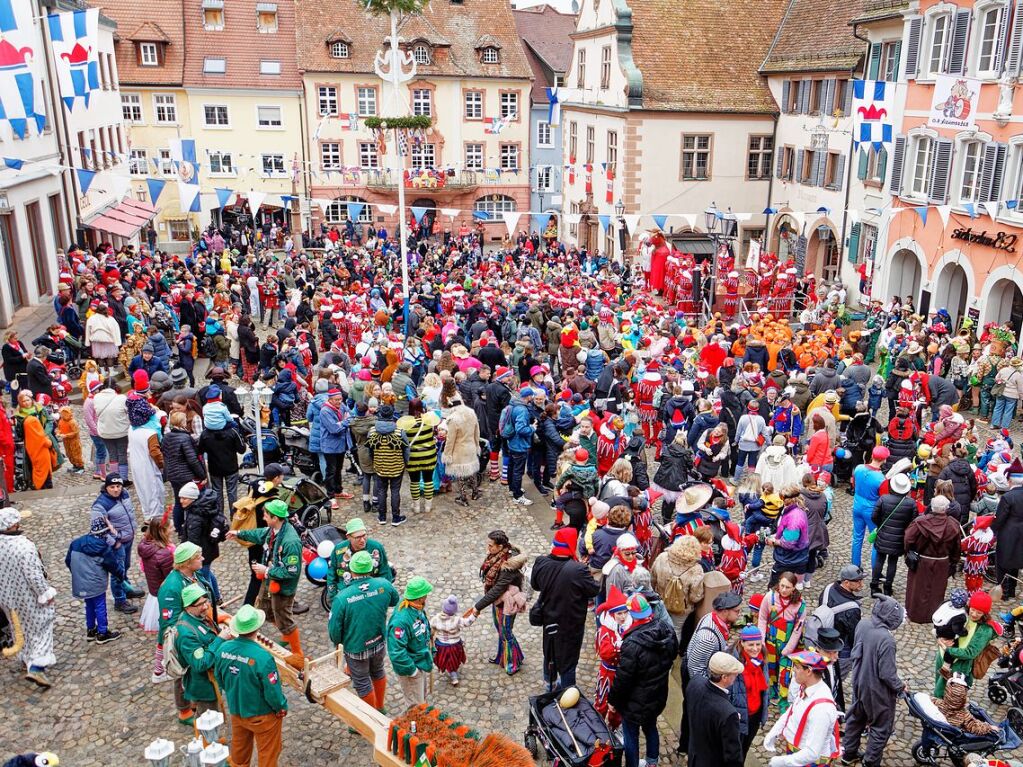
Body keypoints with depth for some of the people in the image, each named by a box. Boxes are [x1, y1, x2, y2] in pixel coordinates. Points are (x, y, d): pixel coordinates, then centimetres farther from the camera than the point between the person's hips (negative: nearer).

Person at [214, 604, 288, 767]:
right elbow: (272, 691, -25)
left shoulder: (223, 649, -16)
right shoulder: (262, 657, -34)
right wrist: (282, 707, -5)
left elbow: (219, 679, 2)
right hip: (261, 715, -5)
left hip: (236, 711, 6)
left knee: (239, 752, 27)